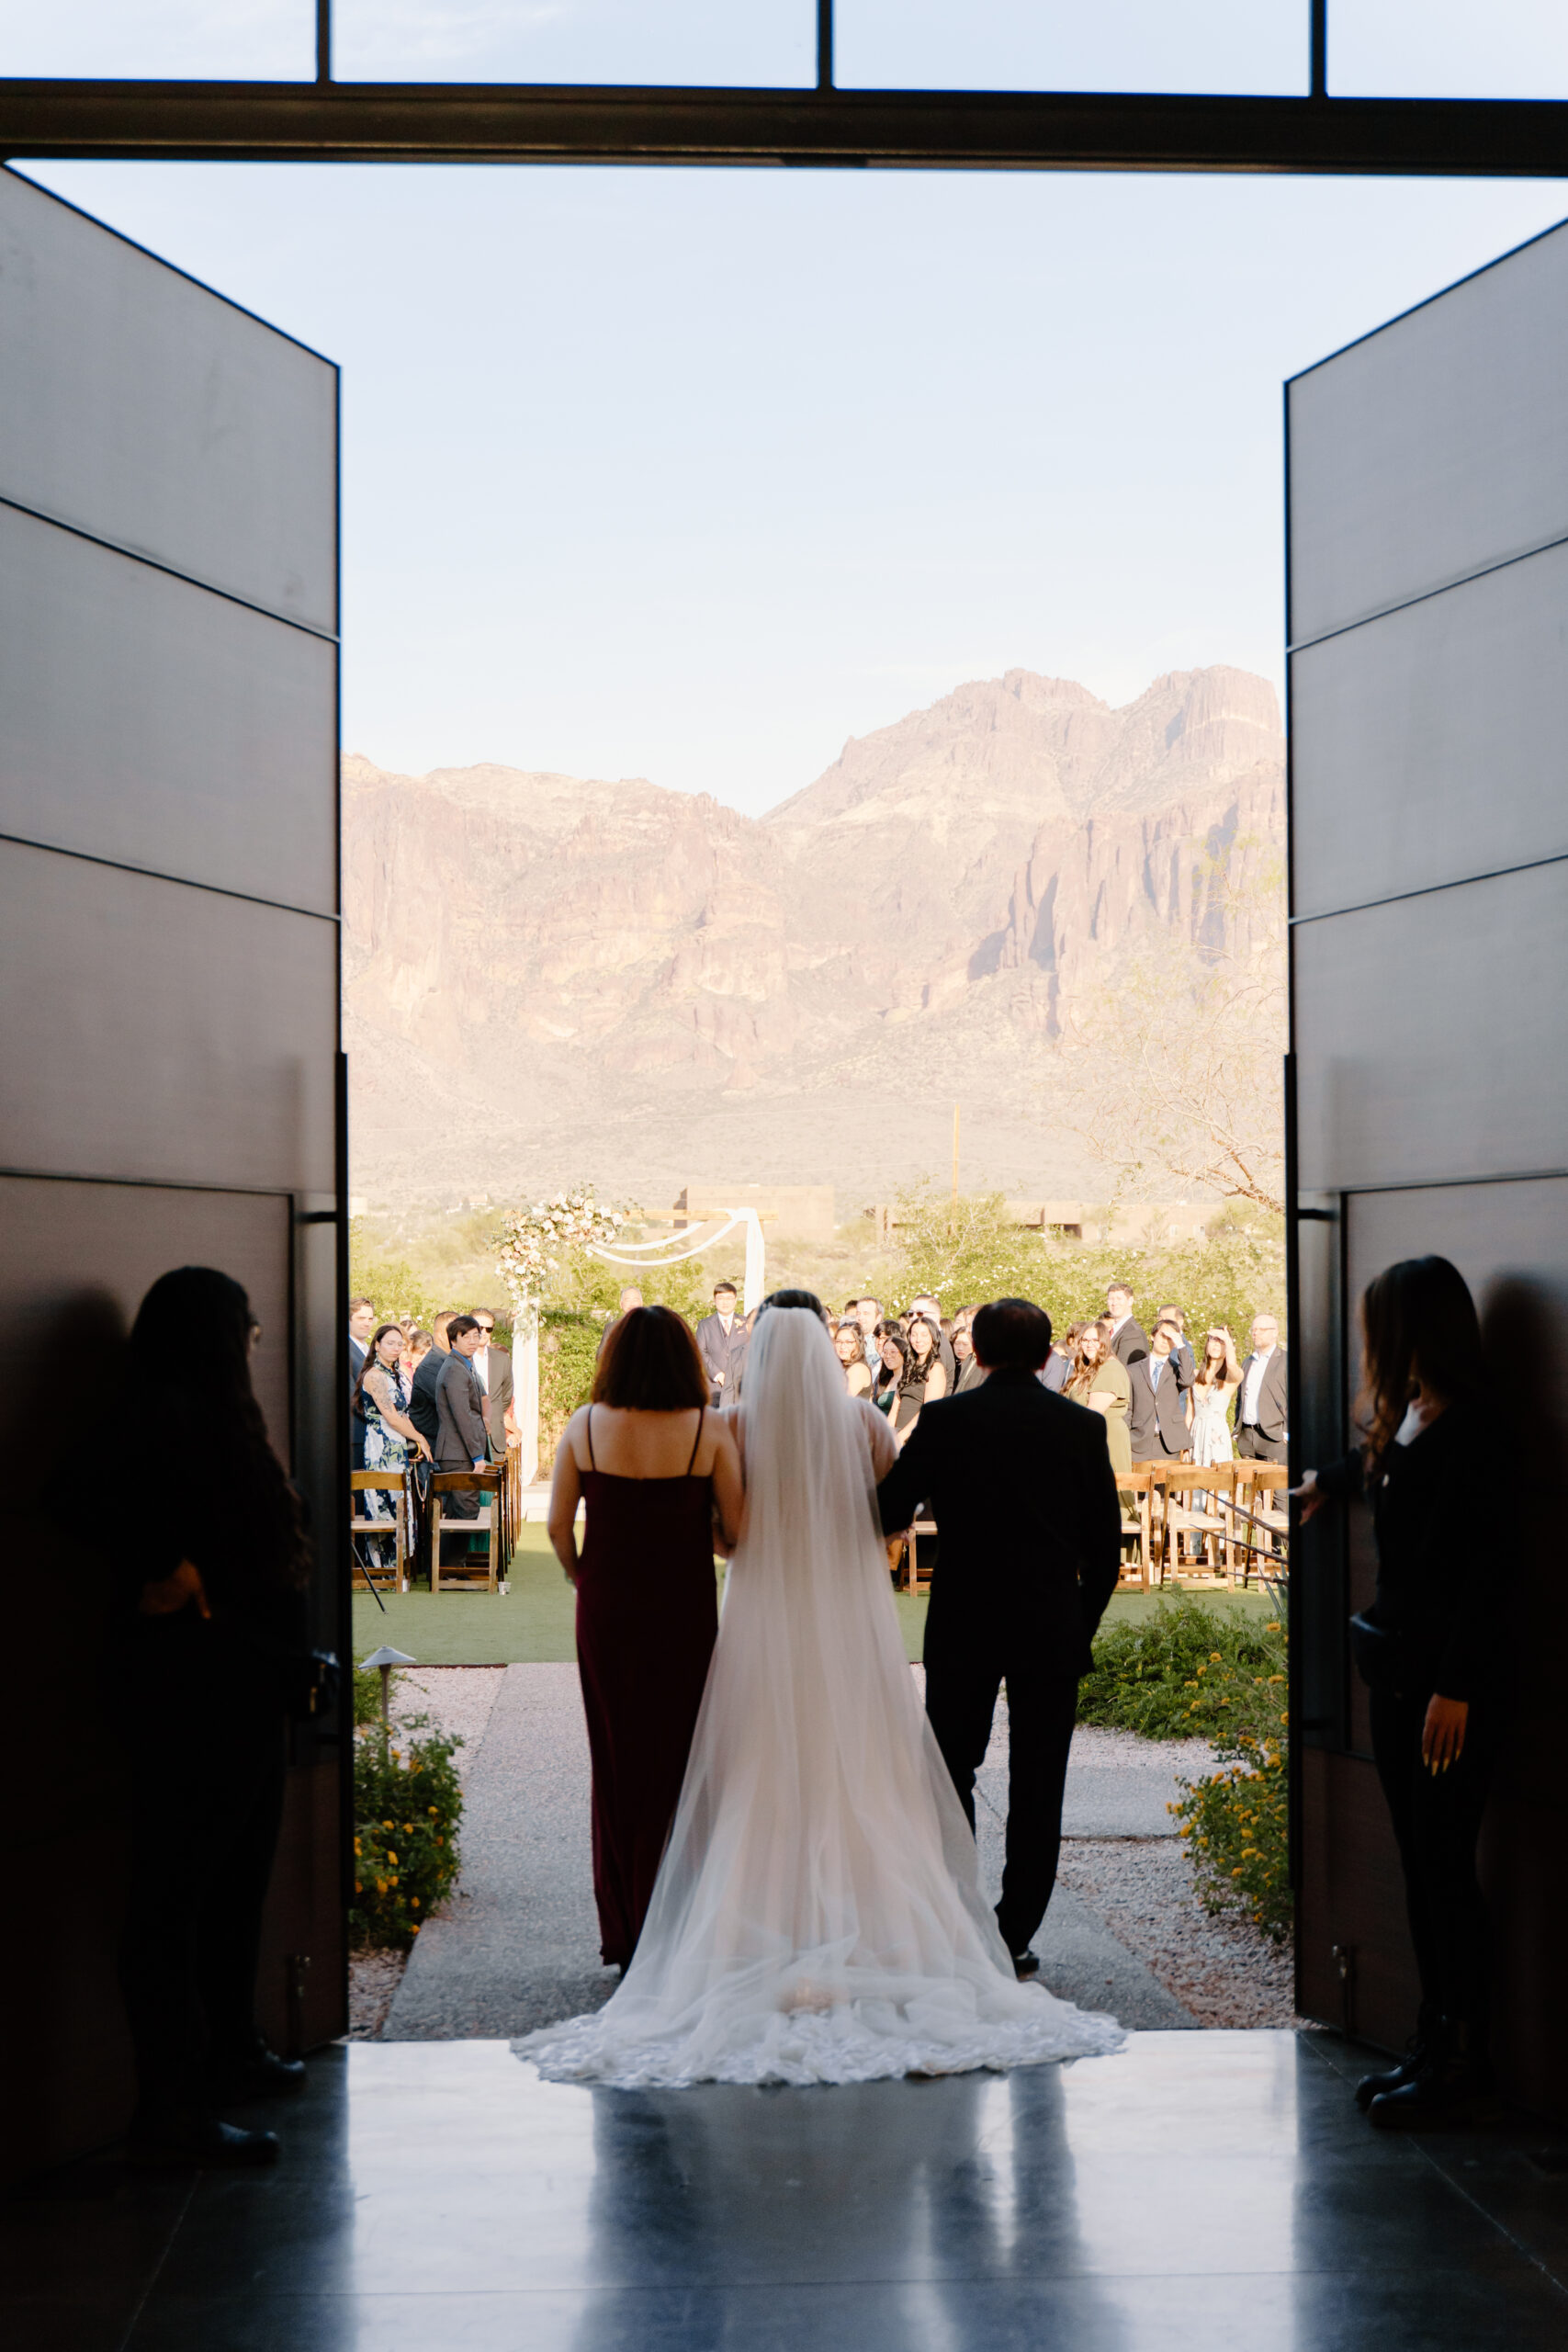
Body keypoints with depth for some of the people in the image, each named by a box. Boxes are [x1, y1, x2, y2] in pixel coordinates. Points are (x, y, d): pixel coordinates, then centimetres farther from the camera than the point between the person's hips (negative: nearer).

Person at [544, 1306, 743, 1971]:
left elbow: (558, 1524, -2)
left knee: (616, 1766, 13)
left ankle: (621, 1935, 19)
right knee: (675, 1765, 8)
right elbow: (737, 1530, -7)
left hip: (605, 1613, 2)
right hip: (684, 1613, -2)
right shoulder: (710, 1430, -9)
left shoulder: (585, 1427, -4)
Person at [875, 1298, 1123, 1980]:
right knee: (1037, 1786, 7)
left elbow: (888, 1512, -3)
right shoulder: (1083, 1427, -1)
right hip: (1054, 1631, 1)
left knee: (950, 1770, 13)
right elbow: (1106, 1541, 3)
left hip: (963, 1626, -1)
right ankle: (1014, 1935, 8)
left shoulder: (944, 1421, -6)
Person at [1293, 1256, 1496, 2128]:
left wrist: (1455, 1689, -20)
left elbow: (1480, 1565, -19)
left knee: (1446, 1865, -4)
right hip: (1399, 1669, 9)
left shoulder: (1469, 1428, -15)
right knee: (1419, 1862, 11)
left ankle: (1466, 2065, 3)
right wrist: (1326, 1482, 54)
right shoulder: (1406, 1421, 10)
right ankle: (1436, 2043, 17)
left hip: (1451, 1677, -9)